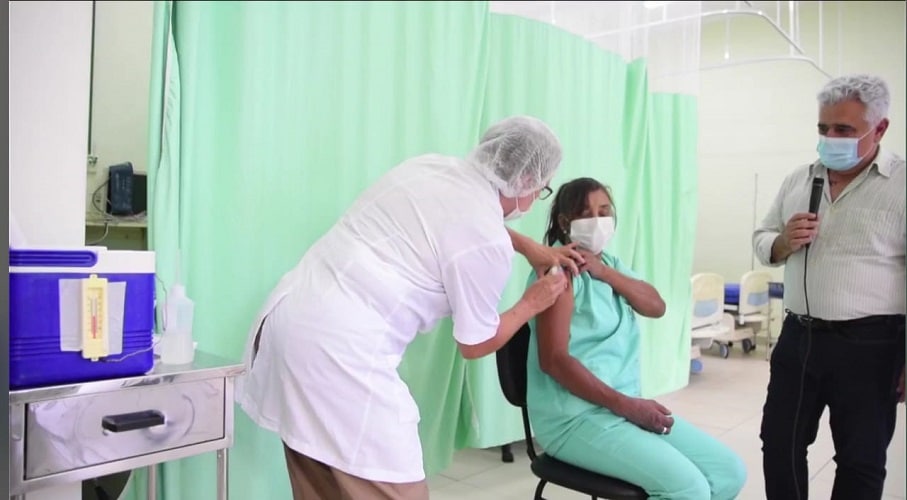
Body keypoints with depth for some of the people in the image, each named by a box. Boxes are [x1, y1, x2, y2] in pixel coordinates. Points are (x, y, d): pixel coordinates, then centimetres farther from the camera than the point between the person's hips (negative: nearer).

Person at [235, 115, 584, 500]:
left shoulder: (429, 166, 12)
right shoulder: (488, 243, -10)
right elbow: (475, 344, 4)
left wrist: (528, 246, 36)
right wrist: (534, 302, 19)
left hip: (289, 314, 9)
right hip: (341, 350, -9)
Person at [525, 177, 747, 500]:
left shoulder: (609, 264, 15)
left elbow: (656, 306, 1)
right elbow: (553, 360, -19)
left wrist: (605, 273, -13)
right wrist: (626, 405, -20)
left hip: (626, 408, 8)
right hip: (575, 417, -8)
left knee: (730, 472, 1)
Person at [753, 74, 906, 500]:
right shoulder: (797, 181, 8)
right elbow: (760, 240, 16)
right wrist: (782, 243, -9)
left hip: (867, 346, -4)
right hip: (798, 337, 5)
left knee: (861, 463, 10)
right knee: (778, 445, 15)